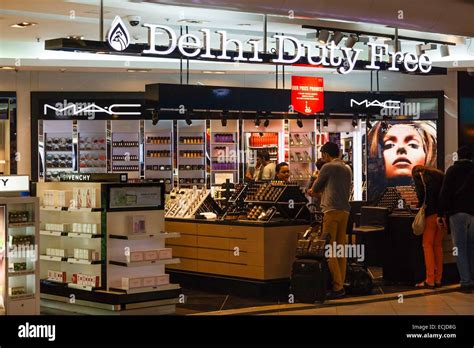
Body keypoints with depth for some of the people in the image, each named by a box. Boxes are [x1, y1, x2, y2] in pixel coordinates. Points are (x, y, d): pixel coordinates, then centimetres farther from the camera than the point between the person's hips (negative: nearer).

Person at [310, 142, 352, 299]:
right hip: (345, 211, 7)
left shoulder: (328, 167, -5)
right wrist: (323, 190, 29)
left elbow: (315, 188, 4)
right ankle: (341, 284, 10)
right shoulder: (347, 169, 17)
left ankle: (336, 287, -9)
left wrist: (315, 190, 26)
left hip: (332, 211, -7)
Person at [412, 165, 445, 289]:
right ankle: (438, 279, 10)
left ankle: (430, 280, -8)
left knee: (428, 245, -2)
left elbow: (421, 193, -4)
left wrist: (420, 205, 12)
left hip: (431, 212, -5)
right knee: (438, 245, 11)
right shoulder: (439, 174, 21)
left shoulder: (418, 175, 8)